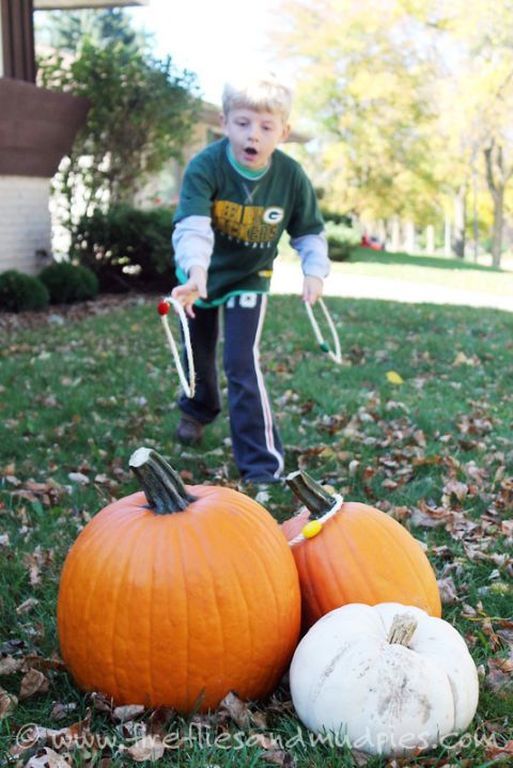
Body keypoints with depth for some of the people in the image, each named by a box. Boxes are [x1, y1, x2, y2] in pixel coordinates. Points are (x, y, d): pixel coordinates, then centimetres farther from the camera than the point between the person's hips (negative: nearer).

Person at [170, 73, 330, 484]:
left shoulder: (291, 177, -21)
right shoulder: (205, 167, -29)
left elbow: (310, 232, -7)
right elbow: (193, 224, -42)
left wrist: (314, 270, -26)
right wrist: (195, 272, -60)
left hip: (249, 278, -1)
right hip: (202, 274, 1)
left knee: (242, 363, -16)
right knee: (199, 351, 22)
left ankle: (263, 463, -10)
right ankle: (198, 409, 56)